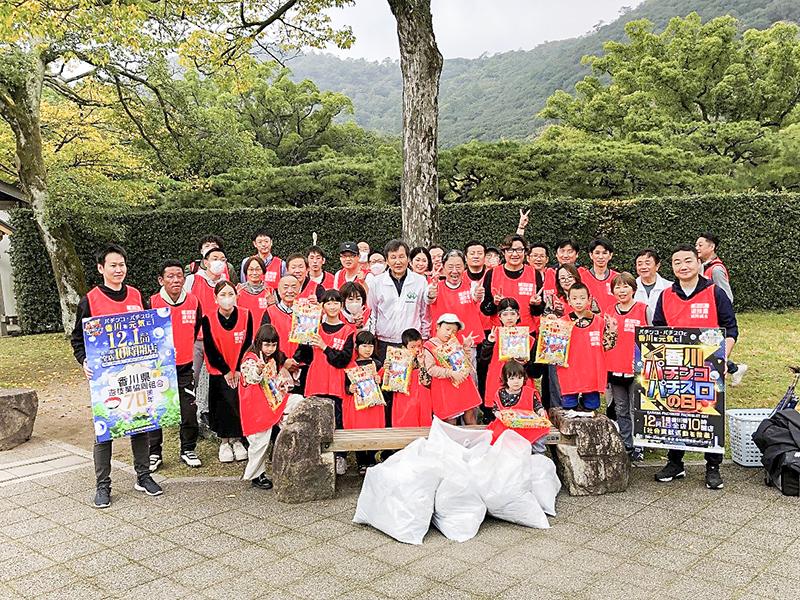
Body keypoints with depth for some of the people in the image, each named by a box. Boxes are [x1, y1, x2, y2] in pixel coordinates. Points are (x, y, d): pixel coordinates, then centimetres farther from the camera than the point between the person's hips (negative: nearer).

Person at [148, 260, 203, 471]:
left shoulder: (194, 302, -1)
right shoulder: (152, 303, -10)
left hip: (185, 367, 2)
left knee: (189, 411, 4)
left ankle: (188, 450, 22)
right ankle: (154, 454, 20)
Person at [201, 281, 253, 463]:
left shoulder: (246, 315, -7)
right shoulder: (208, 319, -9)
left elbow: (247, 344, -4)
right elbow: (210, 349, -7)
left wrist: (239, 370, -9)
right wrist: (226, 371, -9)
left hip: (241, 371, 1)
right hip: (219, 371, -1)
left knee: (240, 404, -3)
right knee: (223, 405, -3)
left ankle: (237, 440, 15)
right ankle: (224, 442, 14)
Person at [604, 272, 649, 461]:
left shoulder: (643, 310, -2)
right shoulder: (609, 312, 10)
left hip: (637, 369, -4)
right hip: (615, 369, 4)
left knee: (636, 410, 1)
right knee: (621, 410, 11)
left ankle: (638, 446, 10)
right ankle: (626, 445, 20)